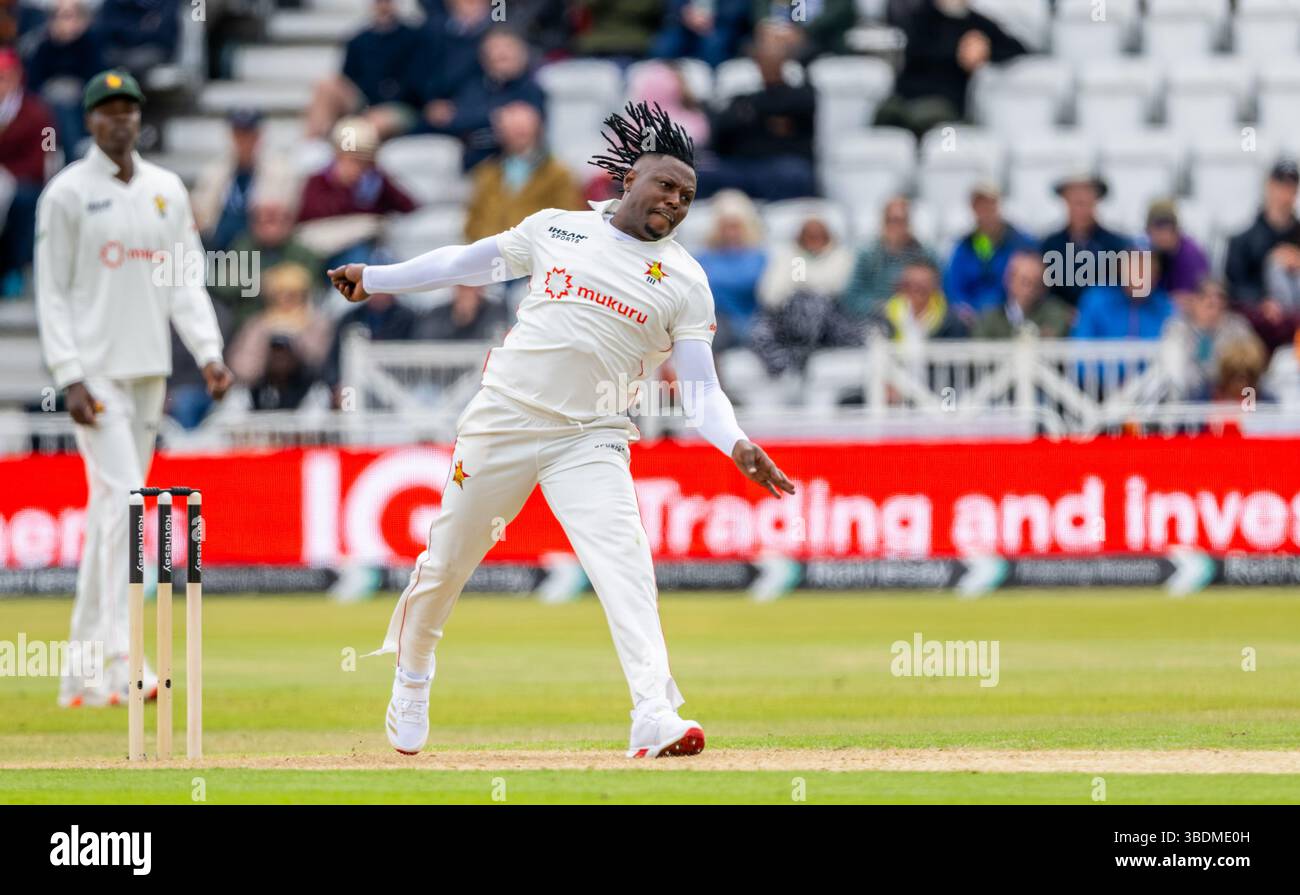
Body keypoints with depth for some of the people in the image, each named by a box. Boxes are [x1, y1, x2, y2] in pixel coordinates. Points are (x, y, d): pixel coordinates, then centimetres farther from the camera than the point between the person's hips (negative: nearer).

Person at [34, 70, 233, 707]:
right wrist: (69, 378, -14)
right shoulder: (68, 193, -4)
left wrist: (208, 354, -4)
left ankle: (83, 672, 16)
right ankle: (119, 663, -23)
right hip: (94, 369, -6)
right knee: (123, 501, -18)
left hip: (148, 369, 6)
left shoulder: (167, 191, 11)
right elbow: (52, 292, -5)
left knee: (112, 509, 9)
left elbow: (185, 282, 10)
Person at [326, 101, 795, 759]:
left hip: (590, 442, -1)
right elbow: (470, 262, 17)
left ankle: (655, 716, -33)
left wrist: (736, 444, -22)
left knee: (624, 563, -22)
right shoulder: (557, 229, 6)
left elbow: (700, 387, -4)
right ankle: (412, 676, 37)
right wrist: (375, 279, 18)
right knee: (446, 562, 10)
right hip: (502, 422, 1)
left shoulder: (684, 282, 2)